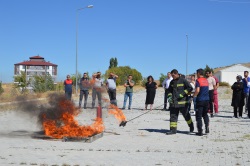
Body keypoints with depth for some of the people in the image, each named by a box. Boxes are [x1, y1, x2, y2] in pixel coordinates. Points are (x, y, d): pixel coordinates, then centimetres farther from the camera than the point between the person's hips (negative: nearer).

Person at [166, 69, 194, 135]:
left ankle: (191, 126, 29)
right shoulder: (172, 82, 12)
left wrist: (182, 94, -15)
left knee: (186, 115, 8)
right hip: (173, 102, 5)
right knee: (173, 116, 1)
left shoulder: (183, 80, -6)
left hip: (182, 102, -5)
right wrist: (169, 96, 4)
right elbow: (170, 90, 23)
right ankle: (173, 129, 4)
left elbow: (190, 88, -8)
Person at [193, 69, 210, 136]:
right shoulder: (206, 80, 11)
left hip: (200, 100, -6)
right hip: (207, 99, 6)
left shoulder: (198, 80, -11)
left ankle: (200, 131, 0)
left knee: (198, 116, 1)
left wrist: (194, 95, -6)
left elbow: (197, 90, -21)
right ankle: (207, 128, 7)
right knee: (205, 114, 20)